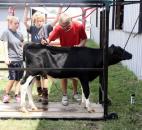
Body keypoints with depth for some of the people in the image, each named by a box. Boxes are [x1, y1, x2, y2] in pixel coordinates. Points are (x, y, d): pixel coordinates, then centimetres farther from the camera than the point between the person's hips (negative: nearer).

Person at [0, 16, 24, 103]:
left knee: (19, 78, 3)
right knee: (12, 78, -7)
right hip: (12, 59, -5)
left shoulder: (19, 34, 11)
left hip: (21, 59, 5)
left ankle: (17, 95, 11)